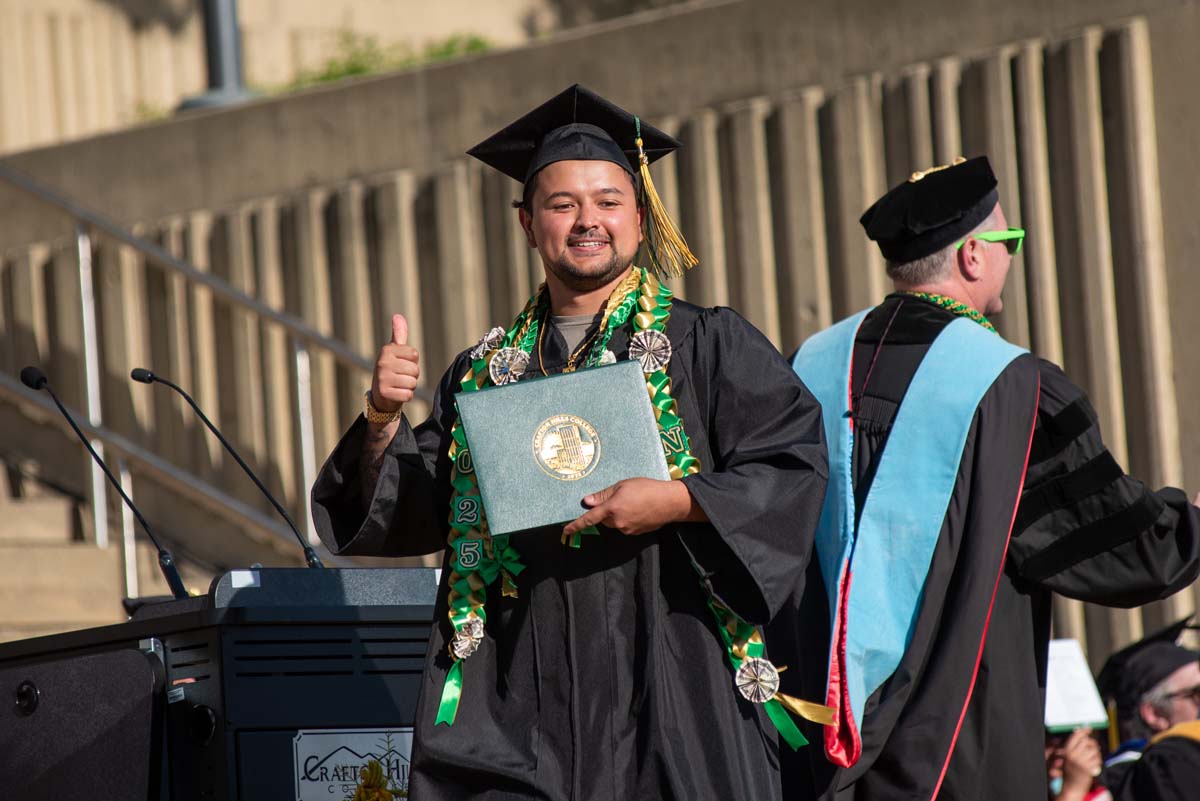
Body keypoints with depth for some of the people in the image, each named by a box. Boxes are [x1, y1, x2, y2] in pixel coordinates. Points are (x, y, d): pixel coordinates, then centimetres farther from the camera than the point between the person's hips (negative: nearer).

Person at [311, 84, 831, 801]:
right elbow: (412, 513, 14)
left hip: (670, 673, -3)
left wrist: (678, 502, -18)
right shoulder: (487, 371, 15)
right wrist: (385, 418, -4)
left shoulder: (708, 345, 4)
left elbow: (796, 464, -6)